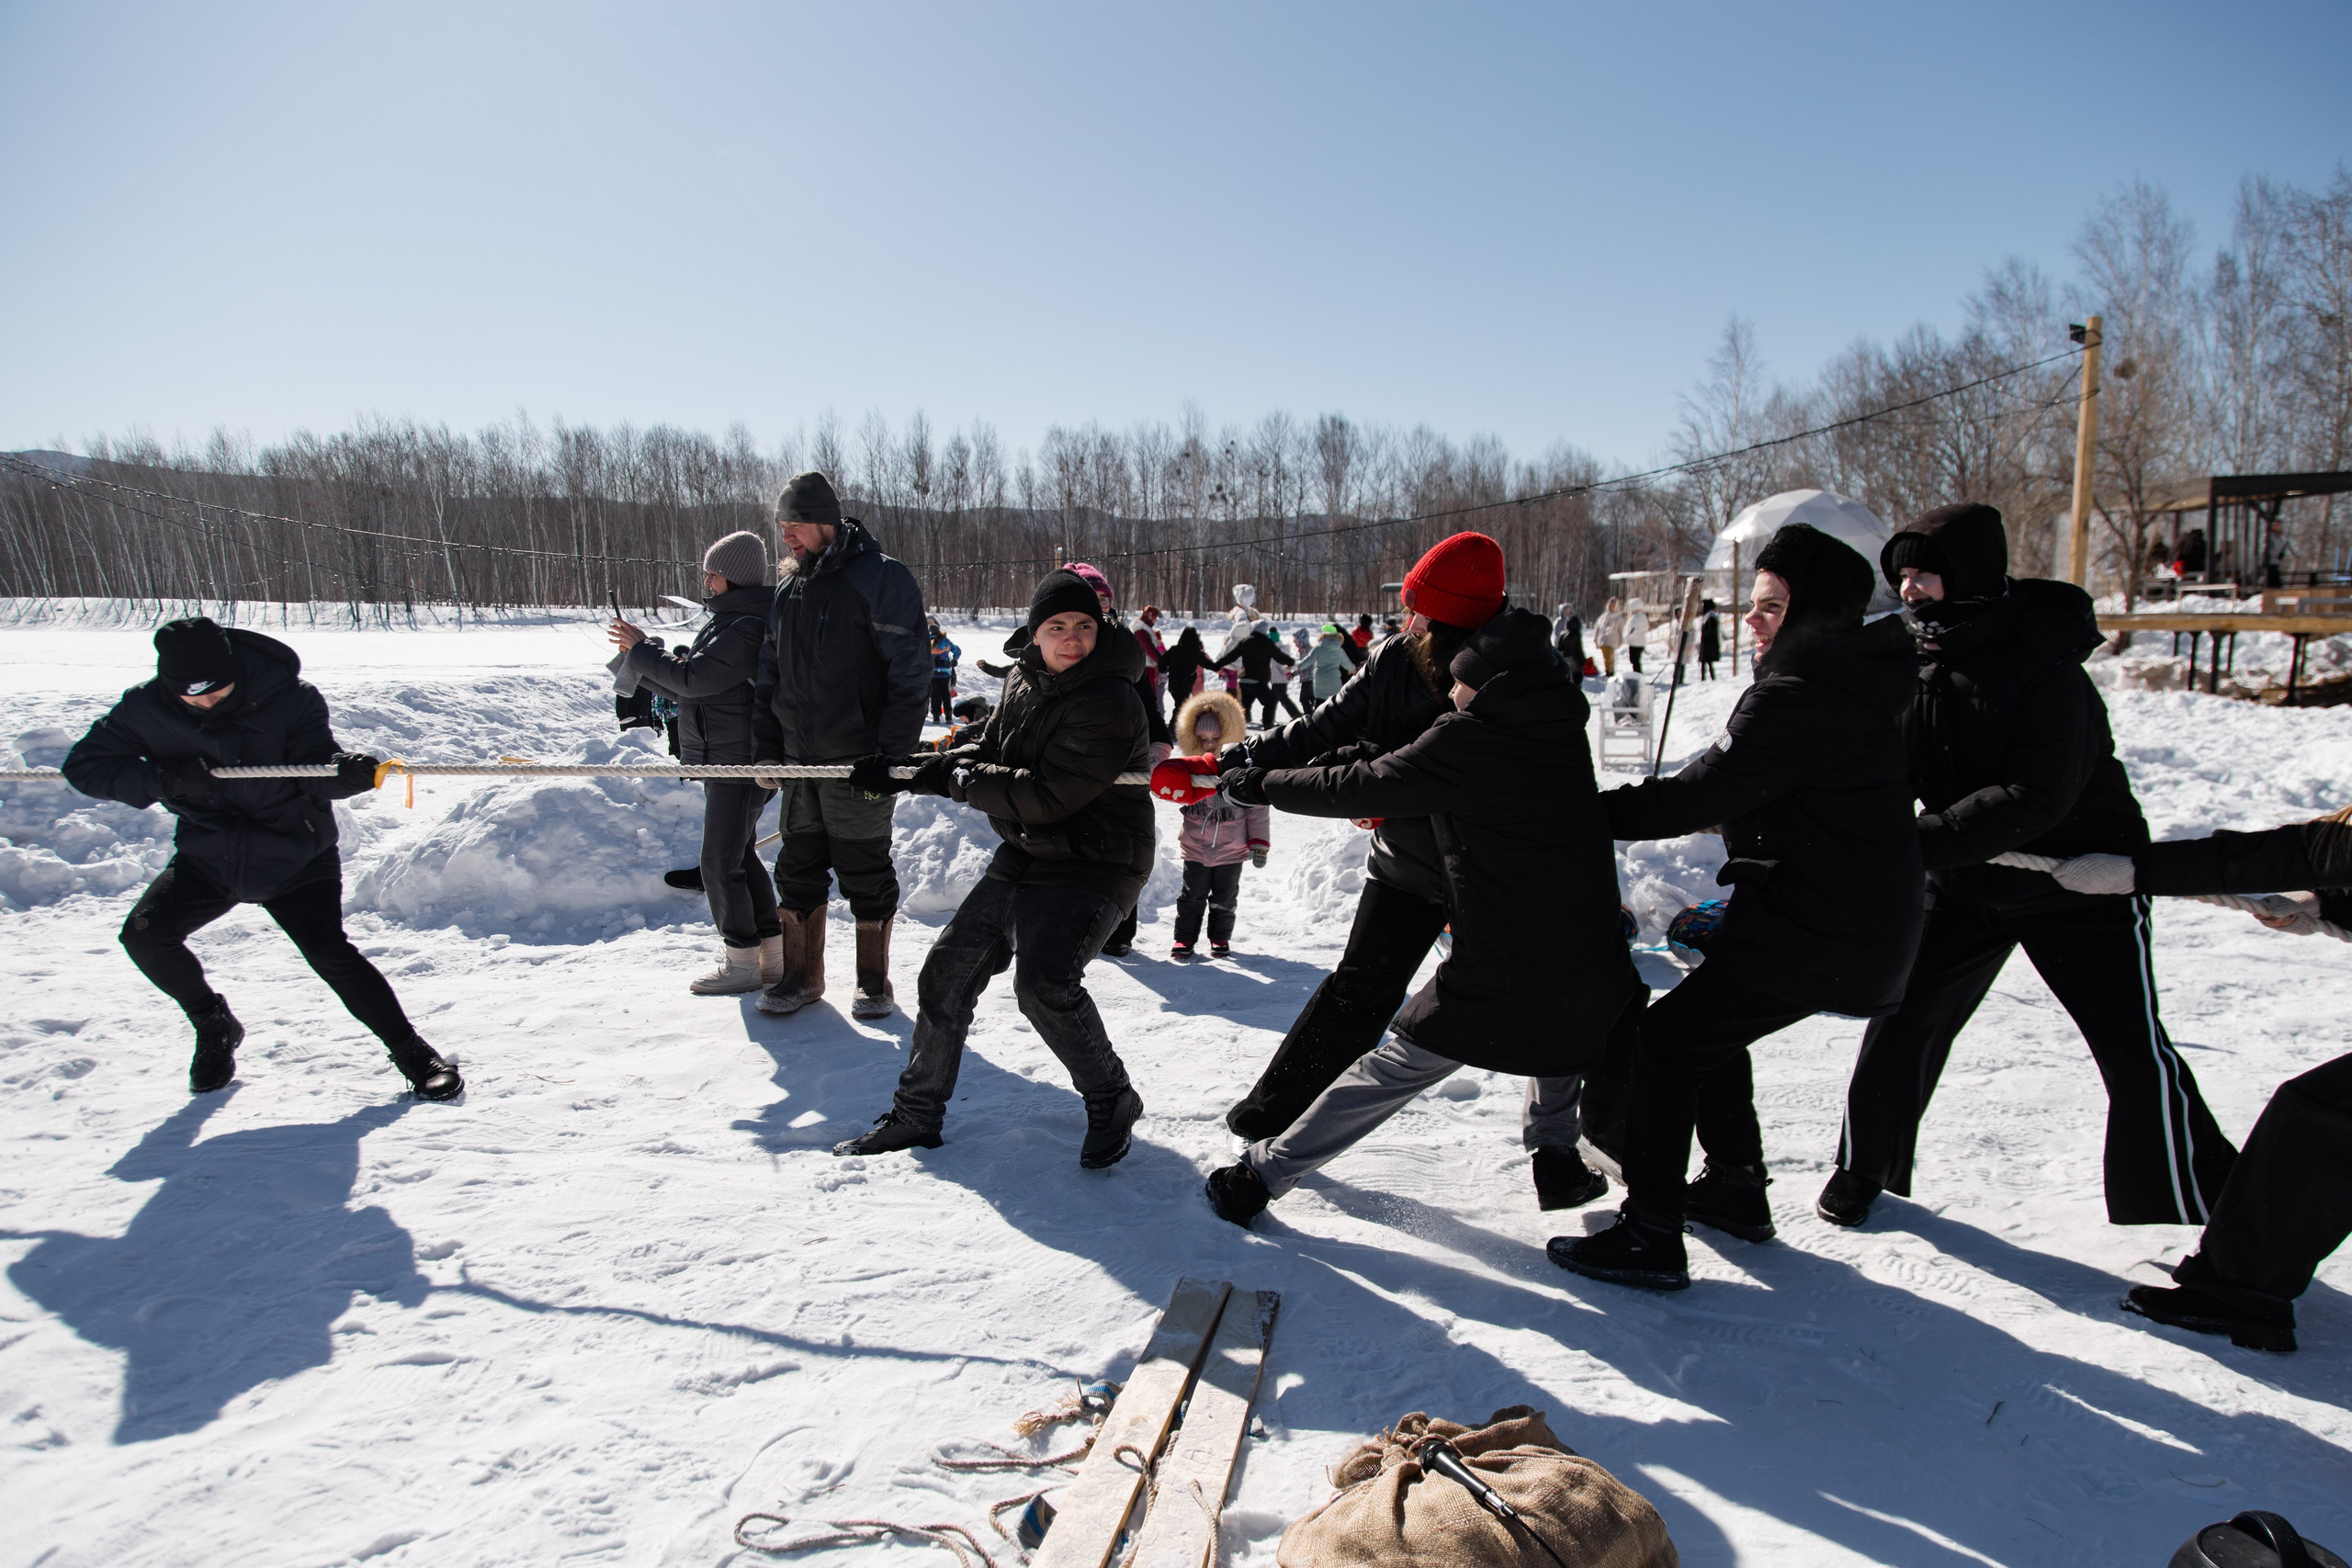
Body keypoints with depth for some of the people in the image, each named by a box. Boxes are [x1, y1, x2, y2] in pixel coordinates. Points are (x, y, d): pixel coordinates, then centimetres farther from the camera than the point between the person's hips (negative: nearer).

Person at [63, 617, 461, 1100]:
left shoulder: (288, 697, -18)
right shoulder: (146, 708, -10)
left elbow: (317, 768, -20)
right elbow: (84, 764, -5)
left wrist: (346, 770, -45)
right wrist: (159, 779, -23)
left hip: (295, 855, -4)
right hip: (207, 855, 4)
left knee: (329, 953, -17)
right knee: (144, 937, -9)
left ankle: (412, 1052, -5)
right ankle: (215, 1027, 19)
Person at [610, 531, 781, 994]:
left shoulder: (746, 628, -18)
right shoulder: (731, 620, 16)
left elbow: (692, 677, -22)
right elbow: (692, 687, 18)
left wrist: (642, 648, -8)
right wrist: (641, 658, 8)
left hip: (738, 764, -11)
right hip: (728, 761, 11)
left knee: (720, 864, -4)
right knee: (741, 858, 16)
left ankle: (742, 964, 7)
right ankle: (773, 956, 23)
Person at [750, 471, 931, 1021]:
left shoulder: (881, 578, -10)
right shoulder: (788, 586, 12)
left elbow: (909, 675, -14)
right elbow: (769, 674, 19)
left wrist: (890, 758, -18)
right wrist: (766, 748, 12)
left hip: (858, 763, -7)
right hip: (800, 759, 7)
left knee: (865, 873, 4)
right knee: (798, 870, 13)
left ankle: (874, 981, 19)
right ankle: (802, 976, 27)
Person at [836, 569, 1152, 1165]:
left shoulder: (1110, 703, -23)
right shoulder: (1023, 681, 4)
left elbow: (1045, 795, -27)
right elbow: (988, 752, 15)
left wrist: (954, 778, -16)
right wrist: (903, 772, 3)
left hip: (1092, 864, -8)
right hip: (1024, 854, 9)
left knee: (1043, 981, -26)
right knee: (948, 970, 9)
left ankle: (1111, 1102, 0)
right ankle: (916, 1113, 26)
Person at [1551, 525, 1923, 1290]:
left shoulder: (1801, 696, -22)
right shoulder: (1852, 678, 11)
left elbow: (1702, 794, -21)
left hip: (1815, 926, -10)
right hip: (1867, 915, 10)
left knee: (1668, 1041, -5)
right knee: (1712, 1030, 23)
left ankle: (1651, 1238, -1)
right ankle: (1736, 1190, 35)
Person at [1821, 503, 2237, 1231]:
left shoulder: (2045, 662, -24)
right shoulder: (1915, 657, -6)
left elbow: (2038, 797, -31)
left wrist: (1918, 840, -37)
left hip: (2081, 880, -5)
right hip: (1965, 880, 5)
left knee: (2136, 1054, -2)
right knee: (1901, 1020, 4)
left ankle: (2203, 1215, 18)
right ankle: (1865, 1170, 21)